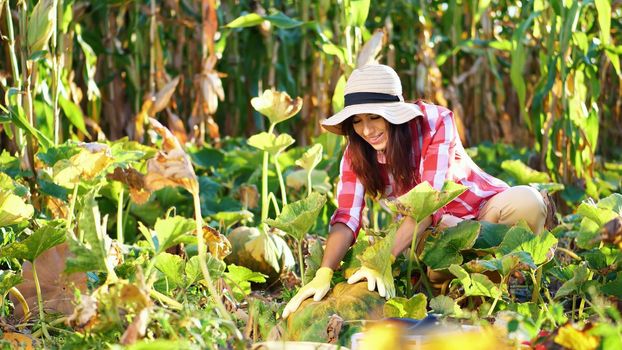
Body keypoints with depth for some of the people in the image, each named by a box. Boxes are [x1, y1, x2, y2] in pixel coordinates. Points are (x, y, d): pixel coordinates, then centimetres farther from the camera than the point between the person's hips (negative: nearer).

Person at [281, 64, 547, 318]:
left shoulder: (435, 121, -25)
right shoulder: (357, 152, -13)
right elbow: (346, 217, -23)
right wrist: (324, 274, -42)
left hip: (485, 210, -3)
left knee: (527, 202, -34)